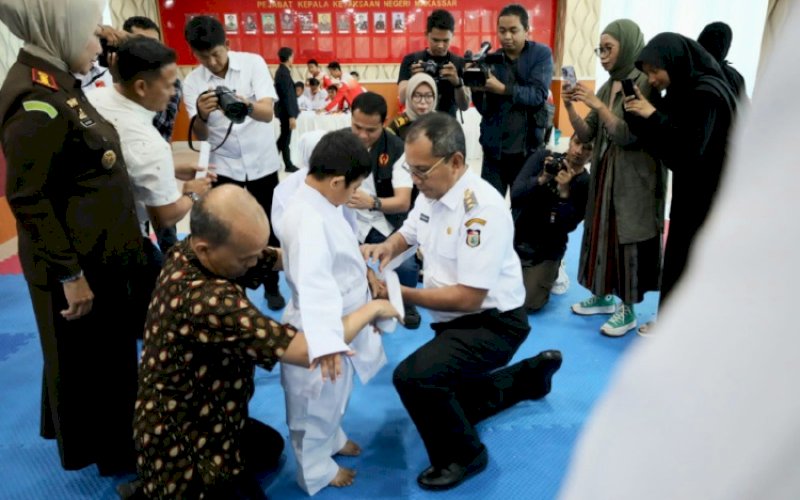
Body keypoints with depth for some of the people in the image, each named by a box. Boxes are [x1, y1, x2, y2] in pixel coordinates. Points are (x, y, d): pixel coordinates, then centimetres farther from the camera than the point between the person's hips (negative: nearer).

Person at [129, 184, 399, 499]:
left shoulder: (192, 253, -12)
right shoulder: (205, 299, -40)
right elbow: (308, 352, -37)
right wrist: (371, 310, -21)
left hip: (198, 417, 9)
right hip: (181, 445, -9)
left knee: (271, 447, 31)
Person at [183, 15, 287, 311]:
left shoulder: (253, 63, -12)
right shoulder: (192, 82, -7)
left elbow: (268, 113, -24)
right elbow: (200, 136, -14)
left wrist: (247, 105, -47)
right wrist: (201, 116, -36)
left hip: (262, 162, -1)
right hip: (224, 166, 1)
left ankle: (271, 287, 23)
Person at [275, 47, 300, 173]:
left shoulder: (281, 71, 11)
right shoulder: (284, 73, -20)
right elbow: (287, 96, -23)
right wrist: (291, 116, -23)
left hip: (284, 110, 10)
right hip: (286, 112, -10)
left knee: (283, 137, 18)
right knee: (286, 139, 1)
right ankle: (288, 165, 12)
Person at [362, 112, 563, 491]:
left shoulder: (482, 208, -28)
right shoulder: (431, 194, -3)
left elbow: (469, 296, -30)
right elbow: (408, 234, 16)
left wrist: (402, 294, -26)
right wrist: (385, 247, -8)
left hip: (491, 324, -9)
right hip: (456, 320, 9)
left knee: (412, 377, -30)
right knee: (451, 402, 24)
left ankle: (462, 455, -3)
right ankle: (531, 375, 40)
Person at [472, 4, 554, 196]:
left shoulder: (541, 54, -1)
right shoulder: (491, 60, 3)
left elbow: (538, 95, -15)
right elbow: (483, 109, -3)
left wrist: (502, 89, -26)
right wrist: (476, 88, -23)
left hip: (528, 147, -1)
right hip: (494, 147, 1)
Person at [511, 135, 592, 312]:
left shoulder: (586, 185, -9)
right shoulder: (542, 157, -7)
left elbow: (568, 226, -17)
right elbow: (515, 195, -14)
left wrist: (564, 192, -29)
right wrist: (542, 179, -29)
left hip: (546, 250, -1)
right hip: (515, 238, 2)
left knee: (526, 303, -15)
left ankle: (551, 273, 15)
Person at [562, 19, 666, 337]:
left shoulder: (645, 84, -12)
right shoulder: (607, 87, 9)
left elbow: (629, 136, -19)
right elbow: (587, 135, 6)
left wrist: (597, 104, -21)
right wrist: (570, 107, -9)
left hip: (634, 178, -7)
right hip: (604, 174, 7)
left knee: (629, 236, -1)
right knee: (602, 232, 12)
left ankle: (628, 309, 12)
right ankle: (603, 296, 27)